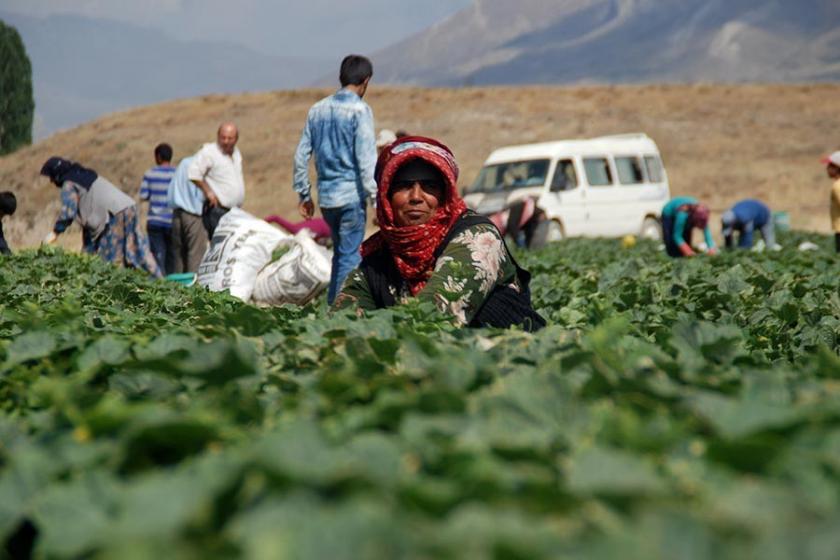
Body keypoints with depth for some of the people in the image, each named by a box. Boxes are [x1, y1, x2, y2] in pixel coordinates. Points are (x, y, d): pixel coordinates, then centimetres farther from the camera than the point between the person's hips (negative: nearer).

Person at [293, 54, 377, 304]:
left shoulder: (317, 110, 11)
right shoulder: (360, 110, -8)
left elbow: (301, 155, 11)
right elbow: (366, 158, -15)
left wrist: (303, 193, 17)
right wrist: (376, 198, -14)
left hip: (326, 195, 6)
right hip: (352, 194, -6)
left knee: (341, 252, 18)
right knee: (350, 256, -2)